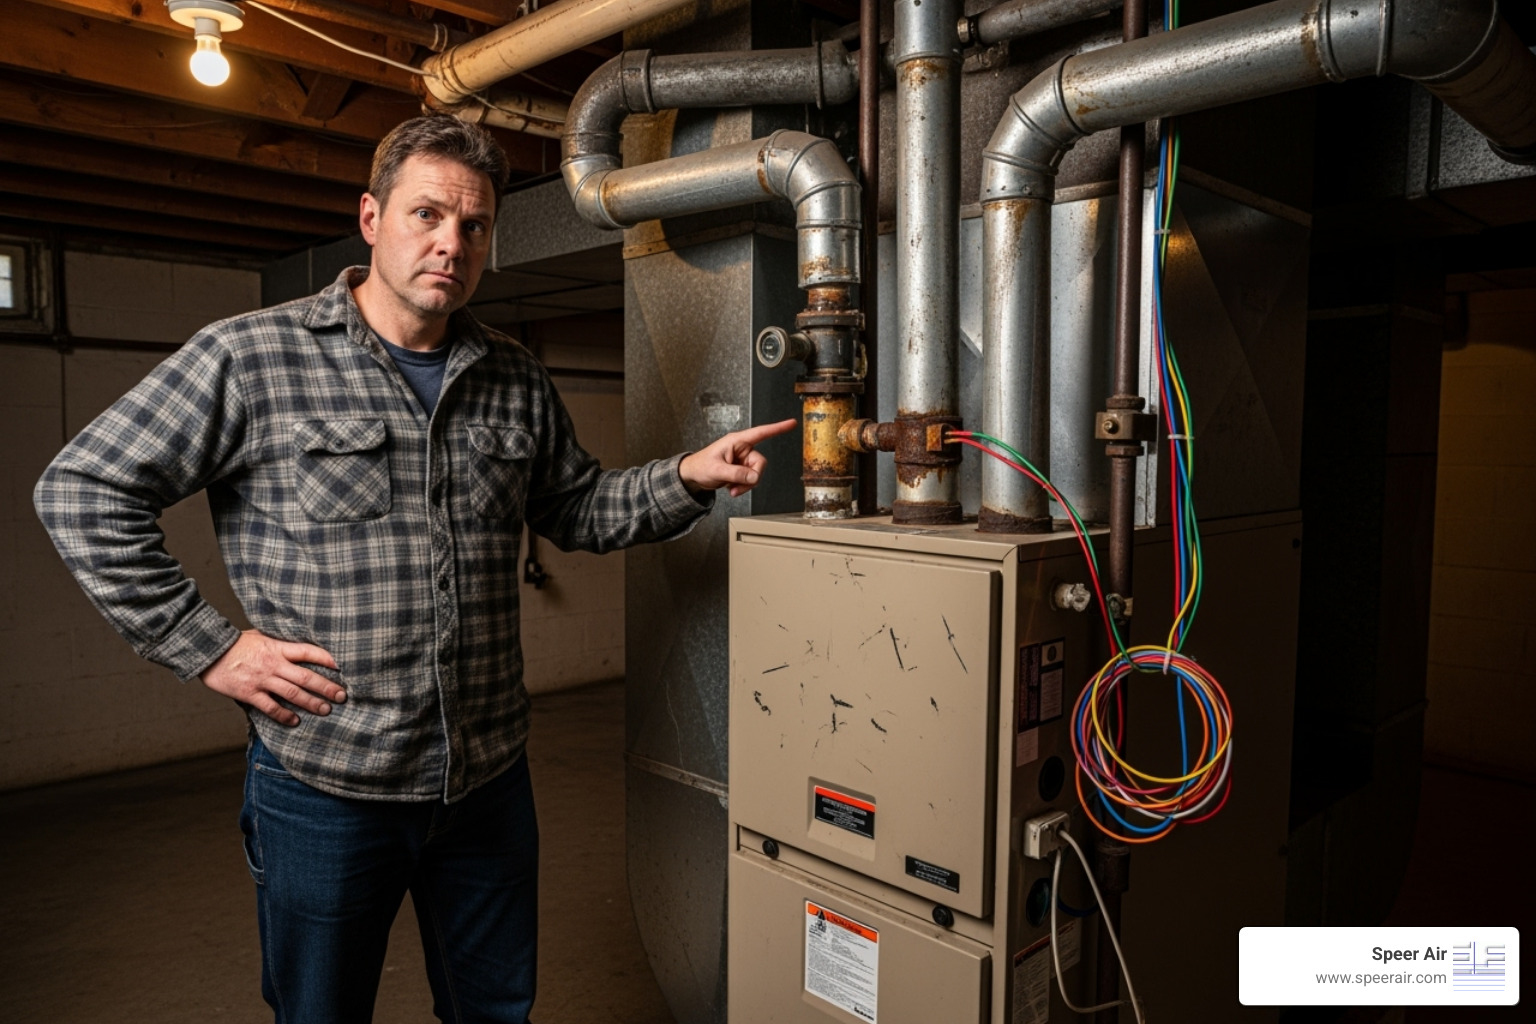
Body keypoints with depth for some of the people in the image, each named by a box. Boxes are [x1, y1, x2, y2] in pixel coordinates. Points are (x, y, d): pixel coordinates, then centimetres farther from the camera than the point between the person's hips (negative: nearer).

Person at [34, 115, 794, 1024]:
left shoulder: (518, 383, 6)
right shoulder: (251, 358, -8)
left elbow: (576, 508, 13)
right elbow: (83, 493, -5)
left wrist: (687, 479, -3)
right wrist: (207, 647, -10)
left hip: (490, 779, 4)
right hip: (323, 782, -3)